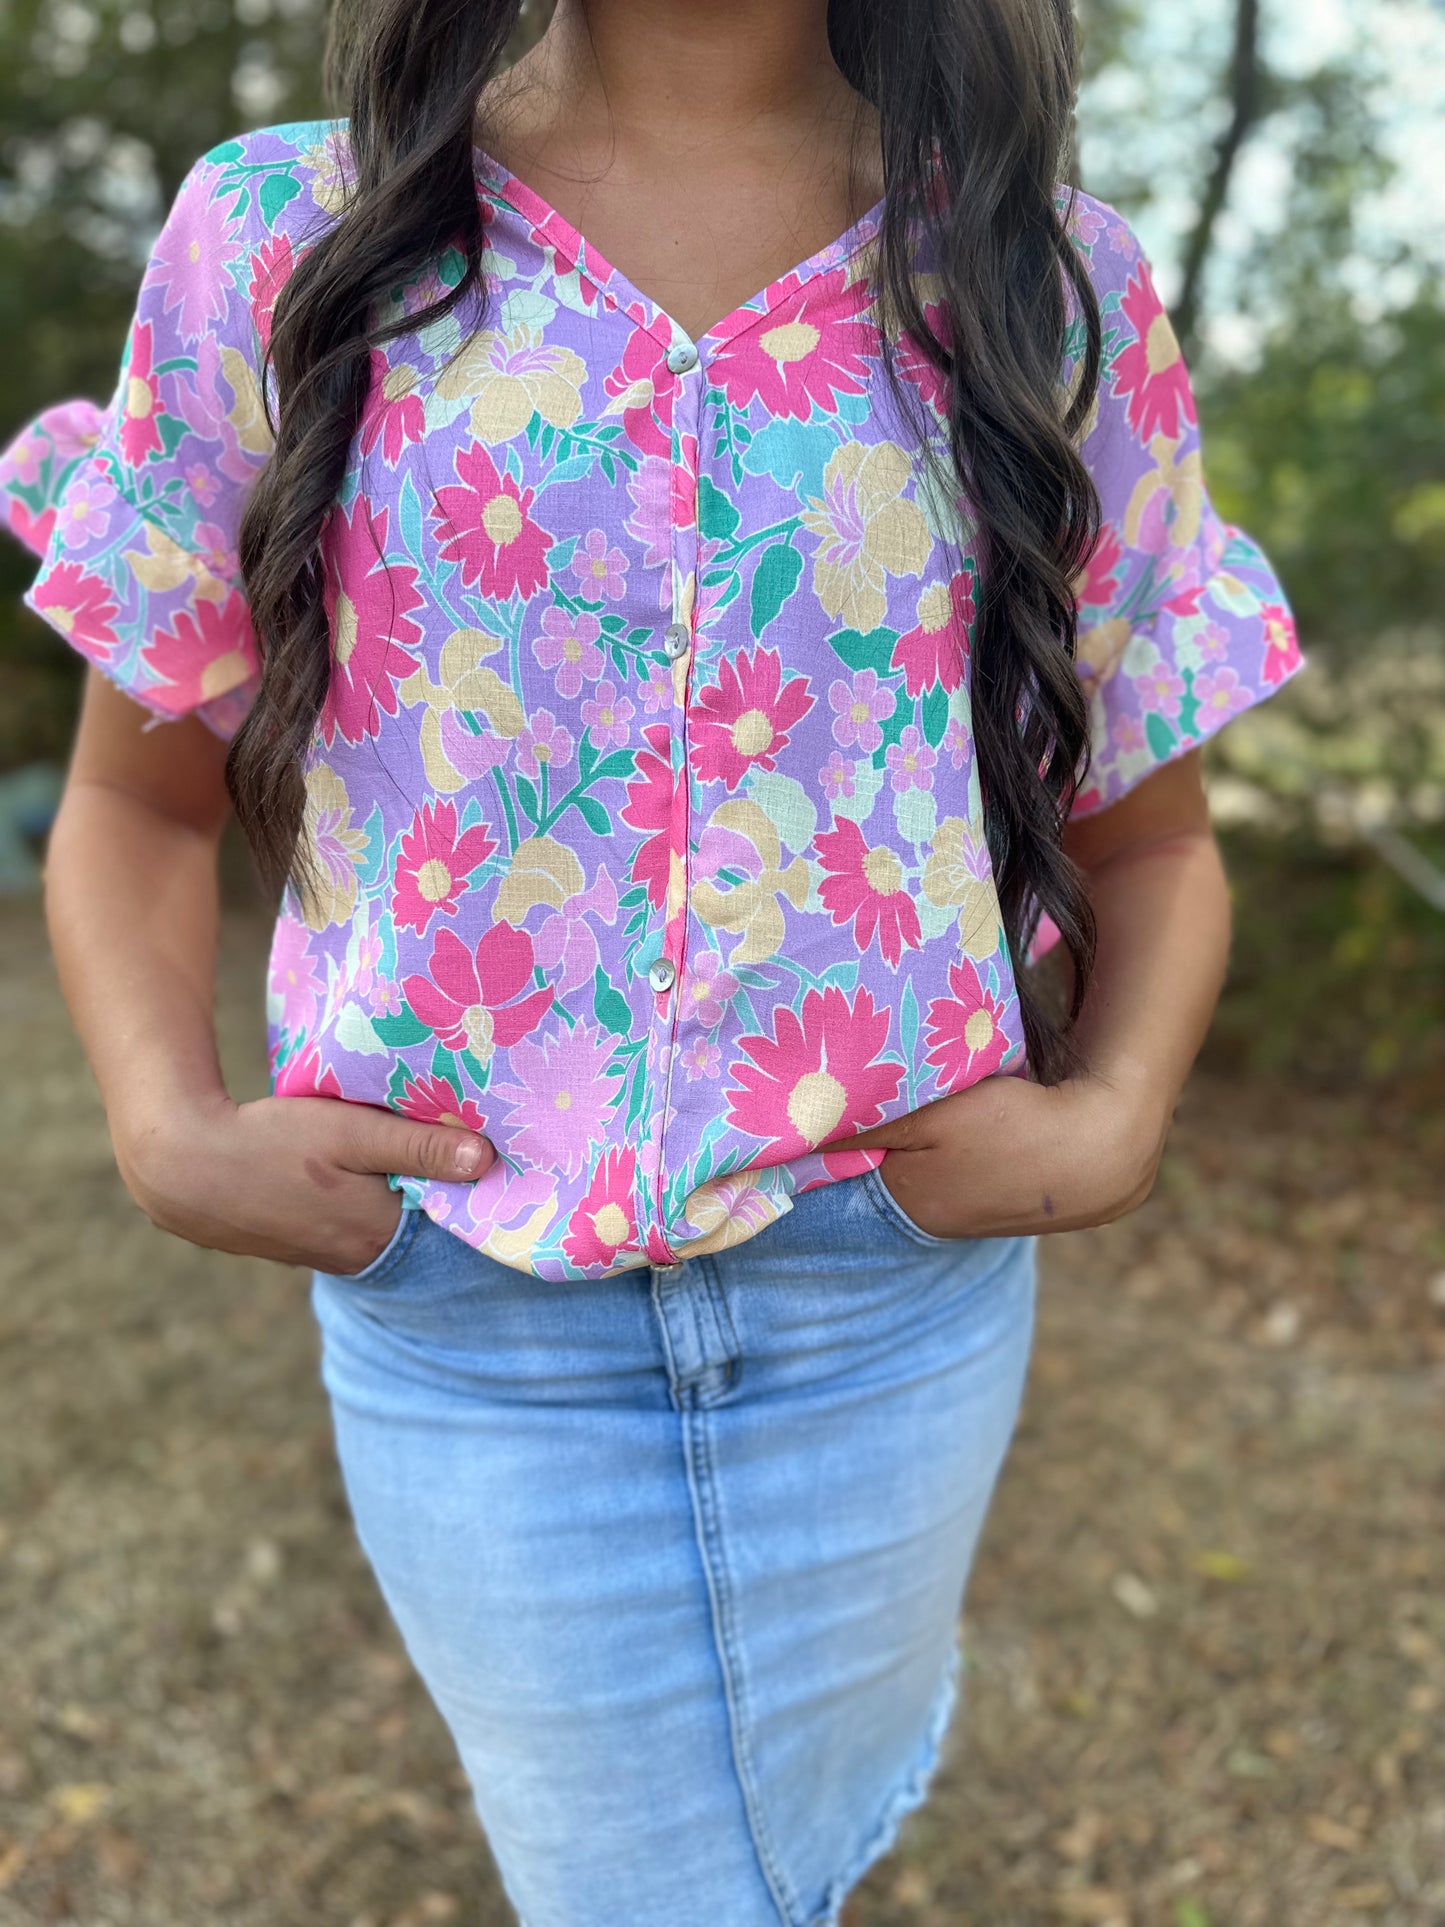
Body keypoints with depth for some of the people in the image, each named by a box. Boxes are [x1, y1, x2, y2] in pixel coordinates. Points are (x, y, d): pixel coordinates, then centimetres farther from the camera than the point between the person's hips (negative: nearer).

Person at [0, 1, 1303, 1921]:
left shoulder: (1053, 279, -1)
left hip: (898, 1275, 2)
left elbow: (1150, 839, 6)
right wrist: (168, 1128, -12)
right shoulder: (281, 236, -3)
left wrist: (1114, 1120, -11)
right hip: (458, 1304, -1)